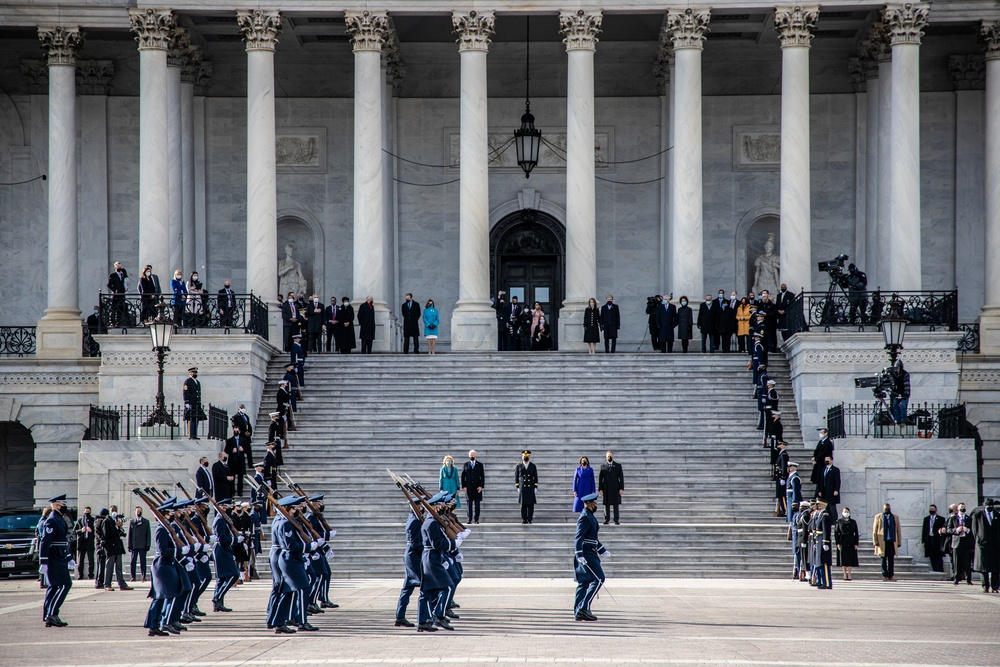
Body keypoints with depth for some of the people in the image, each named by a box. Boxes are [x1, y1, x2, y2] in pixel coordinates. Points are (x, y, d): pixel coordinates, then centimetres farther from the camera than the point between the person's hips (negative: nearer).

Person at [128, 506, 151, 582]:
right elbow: (129, 534, 8)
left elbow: (148, 534, 6)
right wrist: (129, 545, 1)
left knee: (143, 561, -2)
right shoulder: (132, 522, 10)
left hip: (143, 545, -1)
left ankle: (143, 576, 2)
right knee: (133, 561, 0)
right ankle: (132, 576, 4)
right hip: (134, 545, 1)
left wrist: (148, 545, -2)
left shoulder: (146, 522, 9)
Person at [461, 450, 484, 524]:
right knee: (469, 504, -1)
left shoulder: (480, 465, 8)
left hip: (477, 487, 0)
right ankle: (470, 519, 1)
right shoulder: (465, 465, 8)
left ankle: (476, 519, 1)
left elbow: (482, 476, 4)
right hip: (468, 487, 0)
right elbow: (463, 477, 6)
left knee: (477, 504, -1)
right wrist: (464, 486, -4)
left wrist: (481, 486, -6)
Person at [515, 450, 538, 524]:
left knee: (531, 504, -3)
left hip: (531, 488, 0)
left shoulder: (533, 466, 7)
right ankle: (524, 519, 0)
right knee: (523, 504, -2)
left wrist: (535, 487, 1)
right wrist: (517, 487, 0)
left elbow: (535, 477, 8)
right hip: (522, 488, 0)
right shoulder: (518, 466, 5)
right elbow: (516, 477, 7)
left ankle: (530, 519, 0)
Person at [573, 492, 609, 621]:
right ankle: (584, 608, -16)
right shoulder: (585, 518, -14)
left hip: (590, 554, 10)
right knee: (599, 579, -12)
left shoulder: (590, 517, 18)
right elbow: (578, 538, -22)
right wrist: (580, 556, -29)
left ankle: (578, 612, 8)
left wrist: (603, 551, 29)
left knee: (584, 582, 8)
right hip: (586, 554, -10)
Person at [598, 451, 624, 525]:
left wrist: (621, 488, -5)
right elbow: (600, 479, 7)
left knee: (616, 505, -1)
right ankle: (606, 519, 6)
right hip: (606, 489, 1)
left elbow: (621, 477, 3)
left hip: (615, 488, -1)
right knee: (606, 505, 1)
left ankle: (616, 520, 2)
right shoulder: (603, 467, 9)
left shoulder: (618, 466, 7)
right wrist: (600, 489, -2)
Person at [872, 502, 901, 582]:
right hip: (882, 542, -1)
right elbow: (874, 530, 5)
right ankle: (885, 575, 5)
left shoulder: (895, 517, 13)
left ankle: (891, 575, 2)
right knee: (884, 559, 1)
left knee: (891, 559, -1)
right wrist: (875, 541, -4)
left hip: (892, 541, 1)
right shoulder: (878, 517, 8)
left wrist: (899, 542, 6)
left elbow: (898, 530, 12)